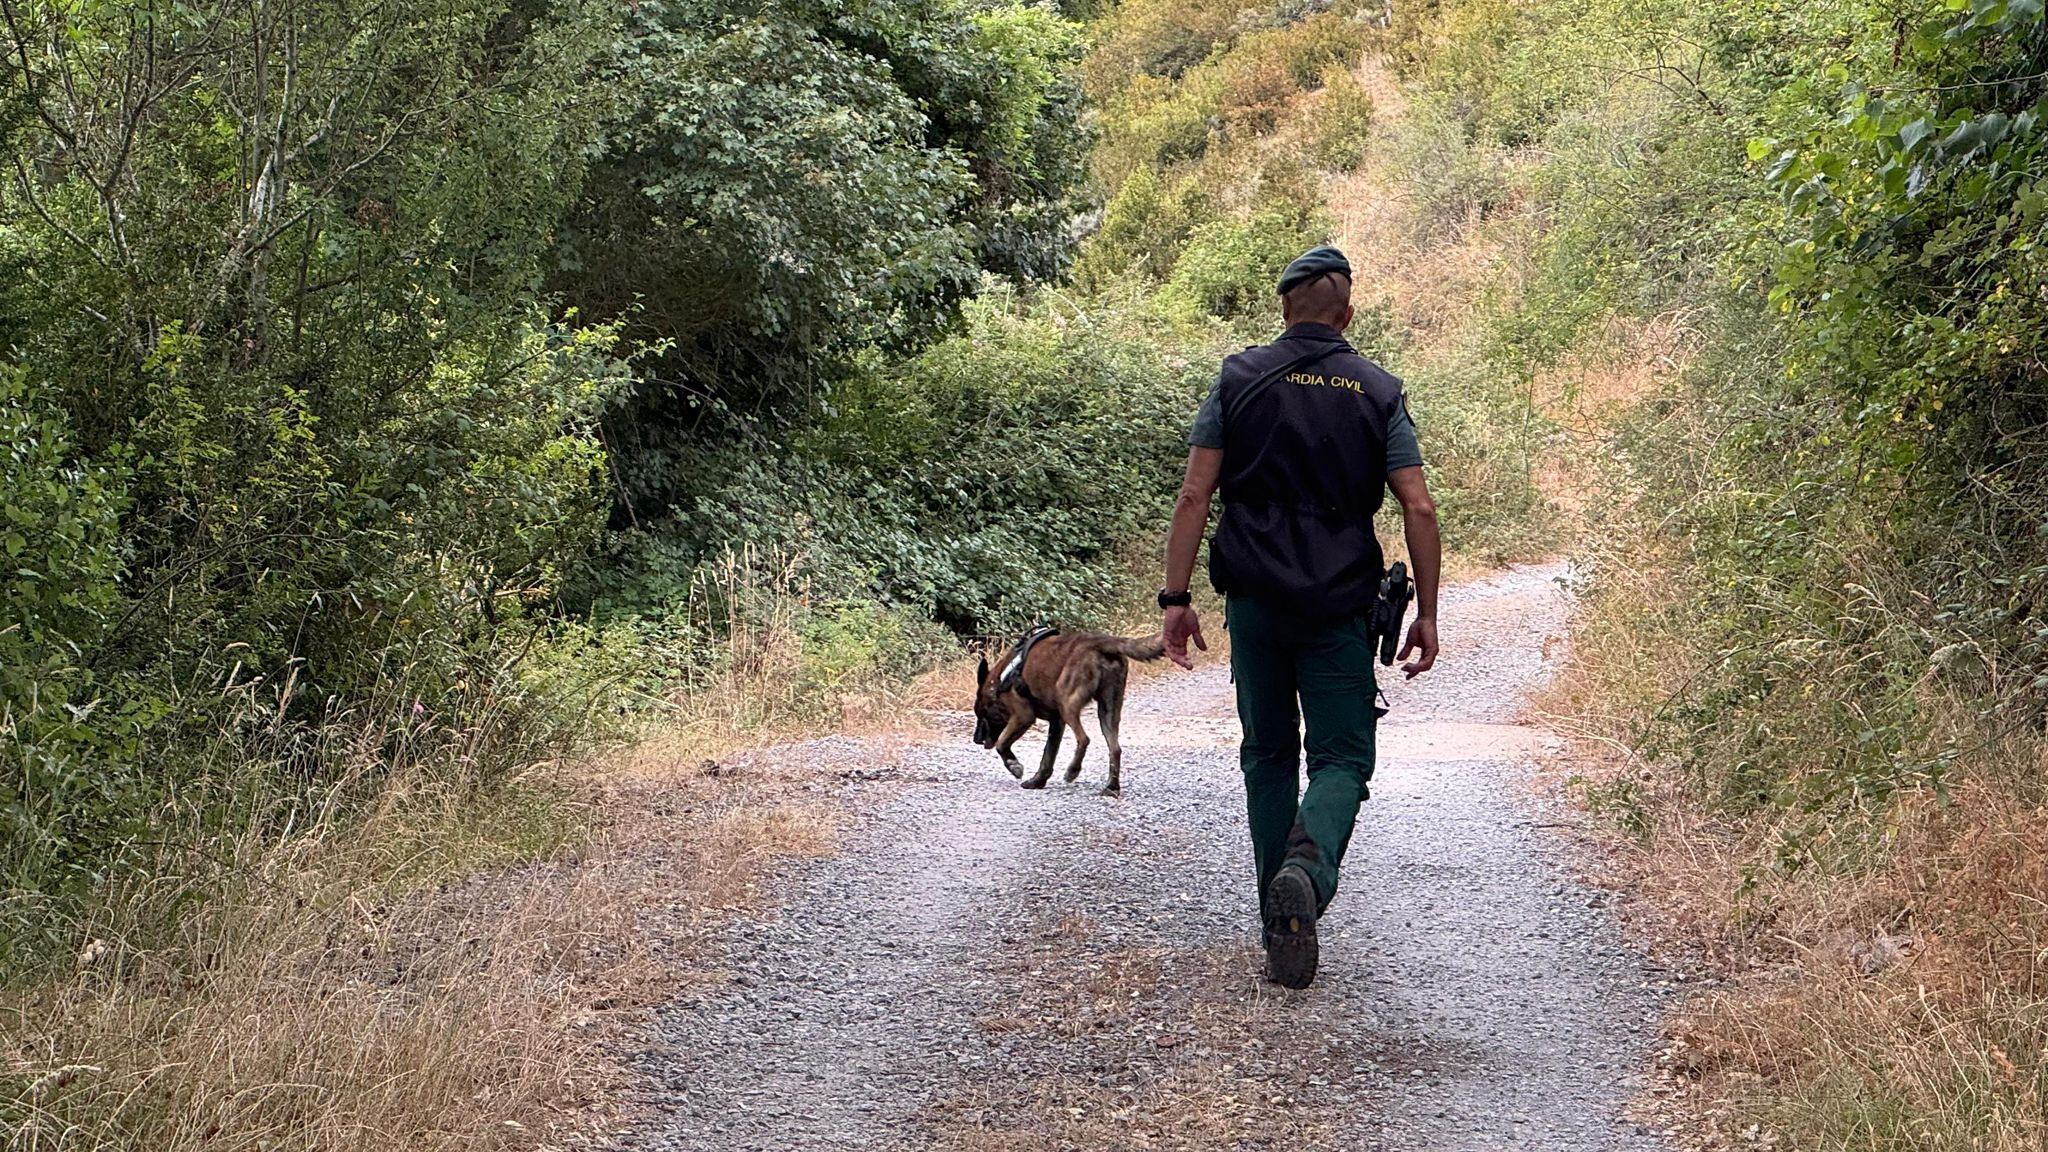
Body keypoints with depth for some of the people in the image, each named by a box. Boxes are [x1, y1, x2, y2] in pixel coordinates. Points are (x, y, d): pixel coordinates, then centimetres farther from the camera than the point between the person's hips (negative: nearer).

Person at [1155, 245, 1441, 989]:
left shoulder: (1239, 379, 2)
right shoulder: (1378, 391, 3)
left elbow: (1195, 494, -4)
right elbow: (1419, 509, -4)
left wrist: (1175, 597, -1)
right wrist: (1426, 613, 2)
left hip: (1254, 599, 1)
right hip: (1339, 607, -1)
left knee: (1268, 754, 15)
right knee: (1342, 759, 4)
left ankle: (1279, 923, 16)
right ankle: (1305, 873, -26)